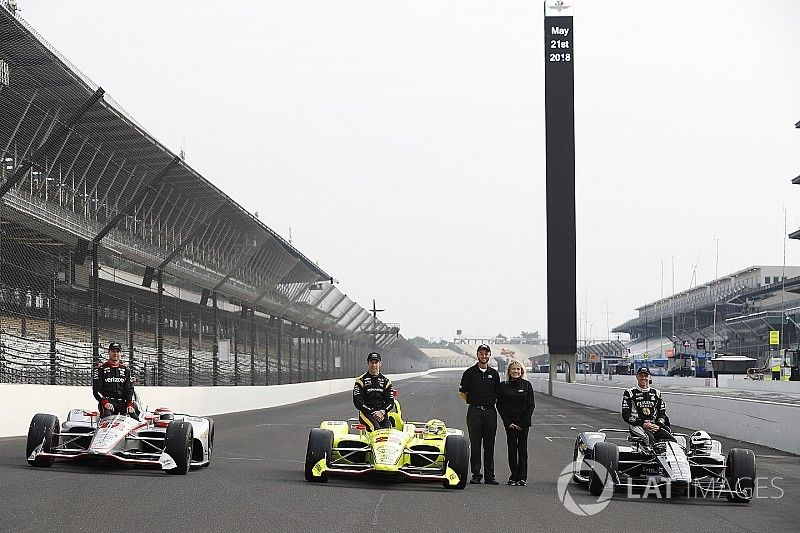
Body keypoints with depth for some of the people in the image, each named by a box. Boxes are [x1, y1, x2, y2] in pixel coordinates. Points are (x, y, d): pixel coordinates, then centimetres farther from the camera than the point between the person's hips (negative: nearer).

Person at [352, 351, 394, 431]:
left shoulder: (386, 381, 17)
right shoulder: (361, 380, 7)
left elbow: (390, 401, 11)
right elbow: (357, 401, -1)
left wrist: (382, 412, -9)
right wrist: (372, 412, -11)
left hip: (382, 412, 3)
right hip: (366, 413, -3)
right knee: (375, 427, -32)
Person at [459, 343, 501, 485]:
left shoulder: (494, 374, 10)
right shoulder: (470, 372, 3)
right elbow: (462, 391, 9)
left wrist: (491, 403, 10)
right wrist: (472, 403, 4)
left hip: (490, 411, 2)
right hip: (474, 412, -2)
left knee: (489, 445, 3)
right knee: (475, 445, -2)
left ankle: (489, 476, 7)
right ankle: (476, 475, 3)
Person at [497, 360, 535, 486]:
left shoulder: (526, 385, 2)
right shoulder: (503, 386, 4)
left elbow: (531, 405, 0)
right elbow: (500, 406, 4)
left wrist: (522, 423, -7)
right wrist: (508, 422, -5)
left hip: (523, 423, -1)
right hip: (509, 422, 1)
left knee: (522, 449, -2)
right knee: (512, 449, 0)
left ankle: (522, 477, 2)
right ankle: (514, 476, 7)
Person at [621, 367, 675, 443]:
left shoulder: (656, 393, 21)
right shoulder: (629, 393, 9)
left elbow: (662, 412, 20)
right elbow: (626, 415, 1)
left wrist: (658, 425, -1)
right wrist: (642, 424, -11)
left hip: (655, 426, 4)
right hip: (638, 426, -4)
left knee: (672, 440, -23)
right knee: (650, 439, -38)